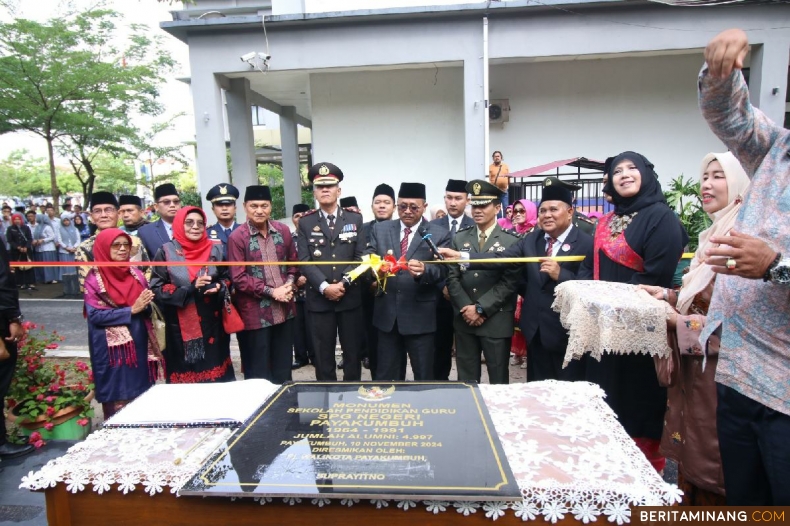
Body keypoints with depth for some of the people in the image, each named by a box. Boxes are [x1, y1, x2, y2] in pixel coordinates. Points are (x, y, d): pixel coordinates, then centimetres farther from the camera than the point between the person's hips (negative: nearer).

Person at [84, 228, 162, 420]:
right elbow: (95, 315, -14)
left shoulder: (136, 274, 7)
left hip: (138, 345, 4)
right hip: (112, 348, -4)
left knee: (142, 395, 10)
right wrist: (131, 310, -18)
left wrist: (145, 305, -13)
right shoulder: (94, 277, -5)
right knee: (117, 398, 2)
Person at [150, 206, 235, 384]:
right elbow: (156, 289, -4)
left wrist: (218, 288, -11)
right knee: (185, 376, 3)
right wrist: (189, 289, -17)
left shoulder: (215, 250, 6)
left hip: (212, 326, 2)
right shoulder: (166, 252, 0)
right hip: (181, 328, -2)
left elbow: (227, 279, 12)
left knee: (217, 381, 6)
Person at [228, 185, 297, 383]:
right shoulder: (237, 237, -11)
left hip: (284, 308, 4)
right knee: (258, 370, 9)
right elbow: (238, 277, -12)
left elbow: (293, 262, 11)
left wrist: (289, 285, -7)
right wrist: (270, 291, -16)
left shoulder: (283, 230, 3)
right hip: (255, 312, -4)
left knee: (283, 365, 17)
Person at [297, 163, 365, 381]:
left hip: (350, 297, 1)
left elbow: (361, 257, 1)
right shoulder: (305, 222, 5)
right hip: (318, 299, 0)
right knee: (323, 354, 7)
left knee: (353, 351, 9)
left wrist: (343, 284, -11)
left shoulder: (355, 219, 7)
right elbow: (304, 261, -3)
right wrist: (324, 287, -15)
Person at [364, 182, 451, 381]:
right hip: (386, 313, 3)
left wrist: (423, 270, -31)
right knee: (386, 375, 15)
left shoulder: (439, 234, -2)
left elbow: (441, 270, -9)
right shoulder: (380, 229, 7)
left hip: (420, 315, -2)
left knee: (423, 376, 12)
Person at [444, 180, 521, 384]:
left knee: (498, 380, 8)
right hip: (464, 319, 3)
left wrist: (480, 308, -13)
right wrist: (466, 308, -9)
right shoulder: (460, 238, 8)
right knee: (466, 379, 12)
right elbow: (452, 277, 4)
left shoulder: (511, 241, -3)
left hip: (496, 321, -3)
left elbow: (509, 282, -10)